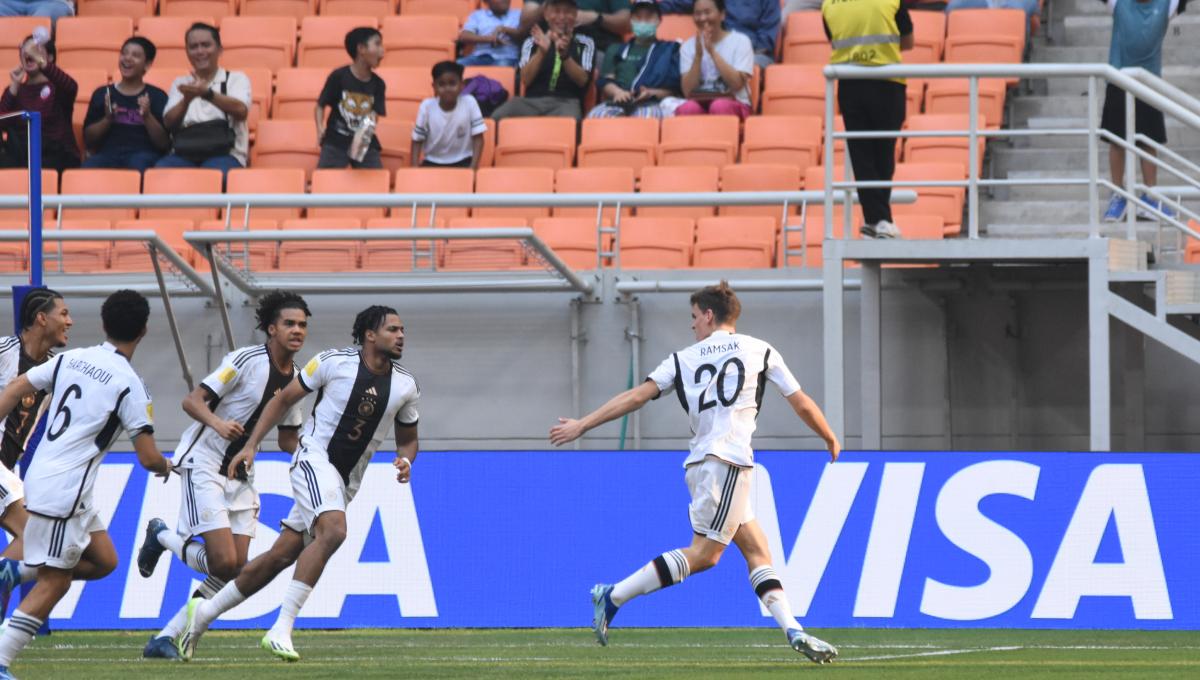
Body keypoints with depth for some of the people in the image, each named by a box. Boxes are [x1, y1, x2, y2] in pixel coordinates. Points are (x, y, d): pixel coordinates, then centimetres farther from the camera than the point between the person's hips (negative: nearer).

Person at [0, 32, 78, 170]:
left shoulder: (57, 86, 8)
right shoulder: (15, 89, 20)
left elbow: (72, 86, -21)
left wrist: (41, 63, -34)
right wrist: (14, 86, -4)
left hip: (55, 153, -3)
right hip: (20, 153, 3)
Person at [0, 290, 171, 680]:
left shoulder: (71, 359, 9)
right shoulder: (128, 384, -11)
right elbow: (148, 458, -10)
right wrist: (165, 468, 13)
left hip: (41, 475, 8)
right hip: (63, 490, -8)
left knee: (103, 561, 16)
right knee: (54, 583, -3)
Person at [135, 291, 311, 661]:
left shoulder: (294, 378, 10)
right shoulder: (246, 360, -14)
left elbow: (288, 441, 20)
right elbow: (192, 401, -17)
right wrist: (218, 423, -35)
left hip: (239, 475, 8)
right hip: (204, 464, -8)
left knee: (236, 570, -3)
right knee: (224, 563, -18)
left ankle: (166, 638, 5)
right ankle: (162, 536, 11)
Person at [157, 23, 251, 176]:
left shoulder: (236, 79, 12)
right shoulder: (180, 83, 21)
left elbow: (241, 111, -9)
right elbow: (169, 122, 5)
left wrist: (206, 93, -25)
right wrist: (187, 99, -17)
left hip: (225, 155, -2)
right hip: (184, 154, 2)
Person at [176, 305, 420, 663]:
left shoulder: (406, 387, 5)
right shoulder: (333, 362, -7)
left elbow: (408, 439, 18)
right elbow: (284, 398, 4)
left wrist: (405, 460, -6)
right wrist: (251, 445, -1)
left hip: (346, 482, 6)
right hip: (315, 457, -6)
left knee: (280, 557, 5)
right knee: (333, 531, -31)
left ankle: (204, 613, 21)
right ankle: (281, 630, -32)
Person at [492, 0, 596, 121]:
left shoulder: (585, 44, 14)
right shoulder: (532, 42, 17)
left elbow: (582, 80, 0)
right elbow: (526, 79, 4)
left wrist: (564, 55, -18)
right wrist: (541, 52, -13)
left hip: (567, 102, -2)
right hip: (532, 101, 2)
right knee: (498, 118, -30)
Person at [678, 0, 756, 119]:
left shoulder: (740, 41, 2)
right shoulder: (688, 46, 9)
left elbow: (737, 84, -11)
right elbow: (688, 91, -1)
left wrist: (712, 52, -14)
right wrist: (698, 55, -12)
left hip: (734, 105, -2)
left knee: (720, 106, -37)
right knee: (686, 109, -34)